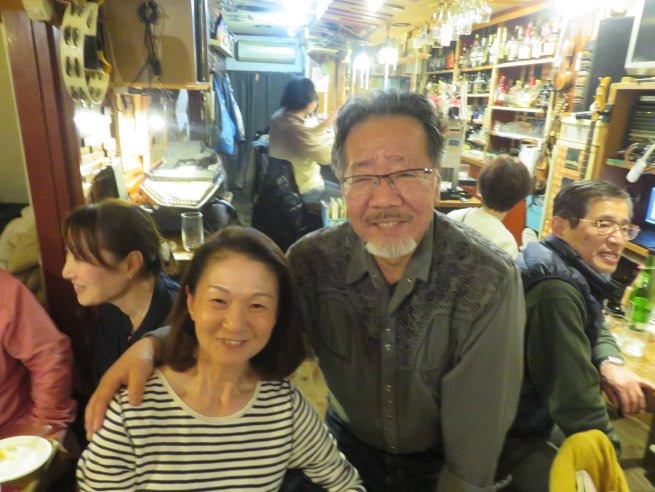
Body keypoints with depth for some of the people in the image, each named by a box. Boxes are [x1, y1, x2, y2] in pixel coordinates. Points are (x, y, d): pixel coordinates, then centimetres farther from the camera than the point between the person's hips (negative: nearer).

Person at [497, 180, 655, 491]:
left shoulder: (577, 271, 1)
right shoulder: (555, 290, -31)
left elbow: (596, 330, 14)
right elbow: (575, 398, -29)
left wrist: (610, 363, -8)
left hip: (540, 415, 10)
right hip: (515, 435, -10)